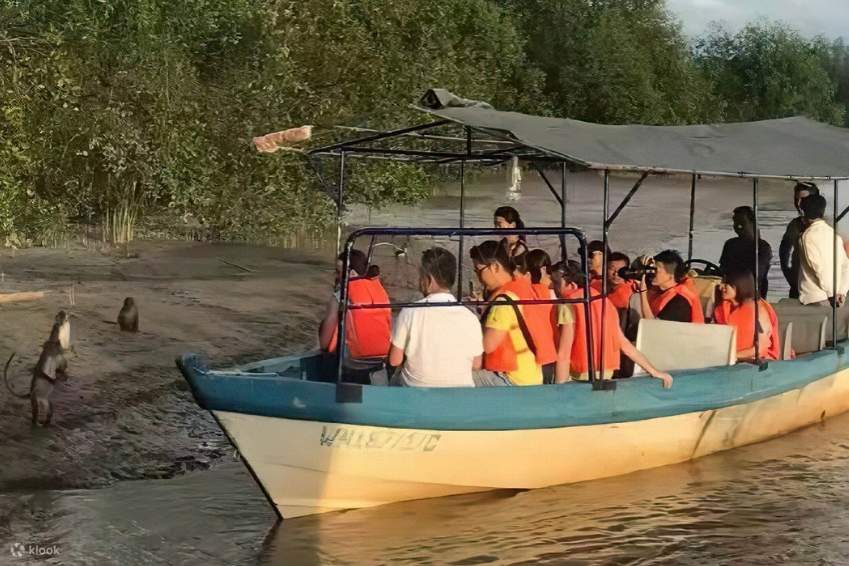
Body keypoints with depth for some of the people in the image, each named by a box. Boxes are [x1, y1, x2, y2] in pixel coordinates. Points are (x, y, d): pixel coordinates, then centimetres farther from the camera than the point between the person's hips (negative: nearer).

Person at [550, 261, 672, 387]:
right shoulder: (602, 300, 13)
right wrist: (654, 371, 9)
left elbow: (564, 353, -15)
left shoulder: (569, 304, -9)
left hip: (581, 378, -7)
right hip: (606, 376, 7)